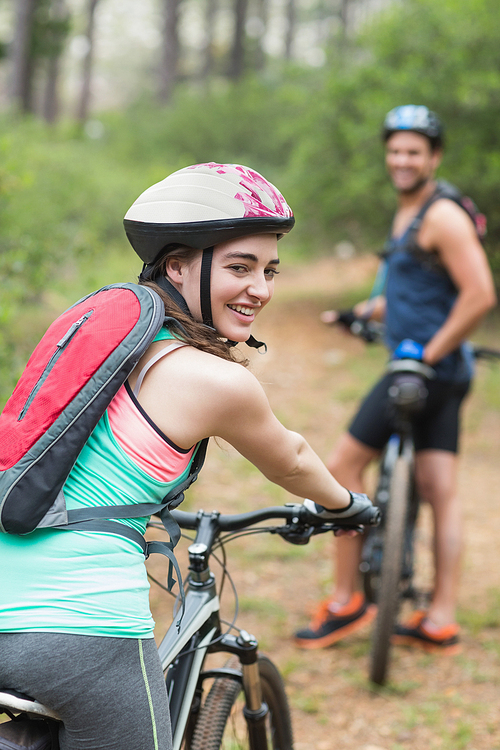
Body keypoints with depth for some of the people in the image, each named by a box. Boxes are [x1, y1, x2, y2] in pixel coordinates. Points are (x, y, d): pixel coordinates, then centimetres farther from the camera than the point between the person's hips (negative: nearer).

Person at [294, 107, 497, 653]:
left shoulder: (442, 217, -14)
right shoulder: (406, 215, 17)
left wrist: (428, 351, -18)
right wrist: (362, 311, 14)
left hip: (428, 367, -10)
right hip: (444, 375, 10)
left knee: (343, 465, -5)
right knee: (439, 491, 6)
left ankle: (346, 601, 3)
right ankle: (441, 620, 8)